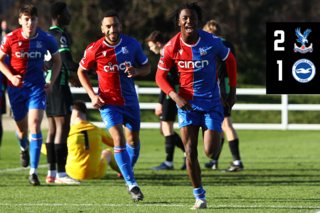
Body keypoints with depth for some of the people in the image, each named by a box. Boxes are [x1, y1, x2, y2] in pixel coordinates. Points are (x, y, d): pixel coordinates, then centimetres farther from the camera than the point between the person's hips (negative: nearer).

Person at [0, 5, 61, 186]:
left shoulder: (47, 39, -7)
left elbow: (57, 61, 9)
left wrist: (51, 83, -3)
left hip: (37, 87, -1)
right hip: (16, 87, 1)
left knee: (35, 126, -17)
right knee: (22, 128, 13)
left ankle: (33, 171, -17)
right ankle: (24, 147, 51)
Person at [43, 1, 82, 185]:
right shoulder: (60, 36, -14)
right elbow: (68, 62, -21)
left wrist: (69, 77, 23)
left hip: (48, 85, 10)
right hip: (59, 86, -10)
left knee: (53, 129, 11)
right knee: (63, 127, -10)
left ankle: (51, 173, 12)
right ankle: (61, 174, -13)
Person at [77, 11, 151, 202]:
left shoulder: (132, 44, -4)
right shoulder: (94, 49, -10)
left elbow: (147, 67, 6)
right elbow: (82, 71, 5)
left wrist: (136, 71, -18)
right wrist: (92, 95, -6)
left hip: (130, 100, 3)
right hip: (108, 102, -3)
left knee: (133, 140, 13)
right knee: (119, 139, -18)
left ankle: (129, 173, 39)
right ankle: (131, 184, -16)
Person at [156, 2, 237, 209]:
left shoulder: (212, 42, -11)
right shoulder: (172, 47, -9)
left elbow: (230, 59, 8)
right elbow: (160, 76, 0)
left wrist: (233, 91, 7)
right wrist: (175, 96, -16)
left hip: (212, 102, -1)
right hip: (187, 103, 1)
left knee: (211, 153, -8)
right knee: (190, 152, -7)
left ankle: (217, 136, 31)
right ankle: (199, 196, 8)